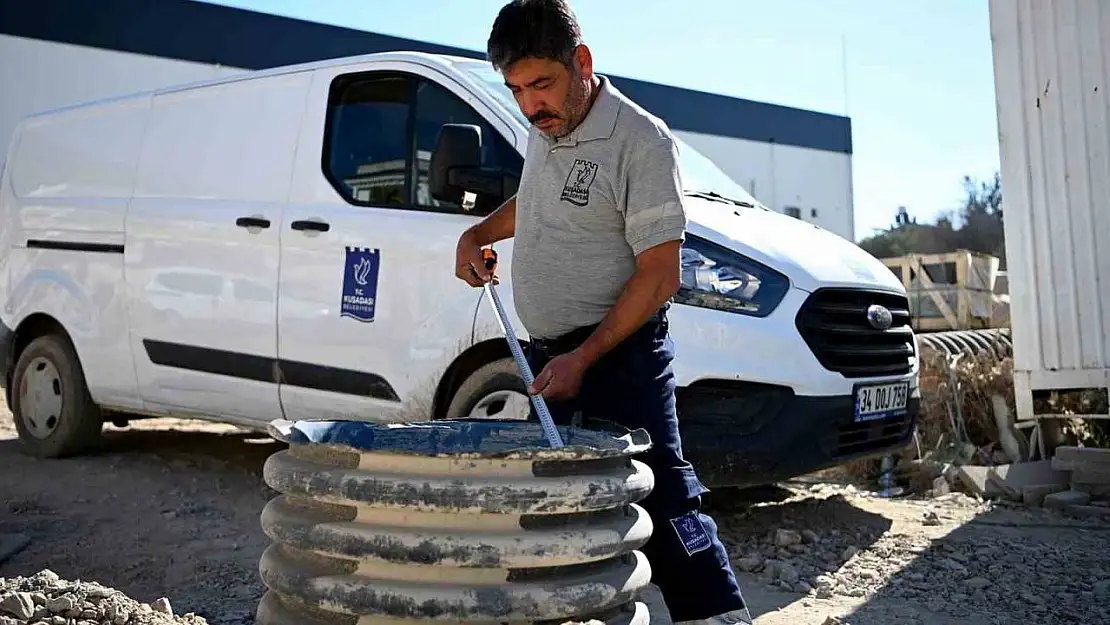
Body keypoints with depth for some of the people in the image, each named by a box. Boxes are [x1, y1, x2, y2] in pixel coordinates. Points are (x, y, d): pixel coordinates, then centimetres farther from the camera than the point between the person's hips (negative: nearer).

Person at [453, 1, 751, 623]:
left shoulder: (642, 142, -15)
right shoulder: (544, 130, 9)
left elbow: (659, 276, -18)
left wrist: (582, 360, -22)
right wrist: (478, 234, 12)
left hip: (618, 356, -8)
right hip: (549, 354, 8)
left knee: (662, 500, -10)